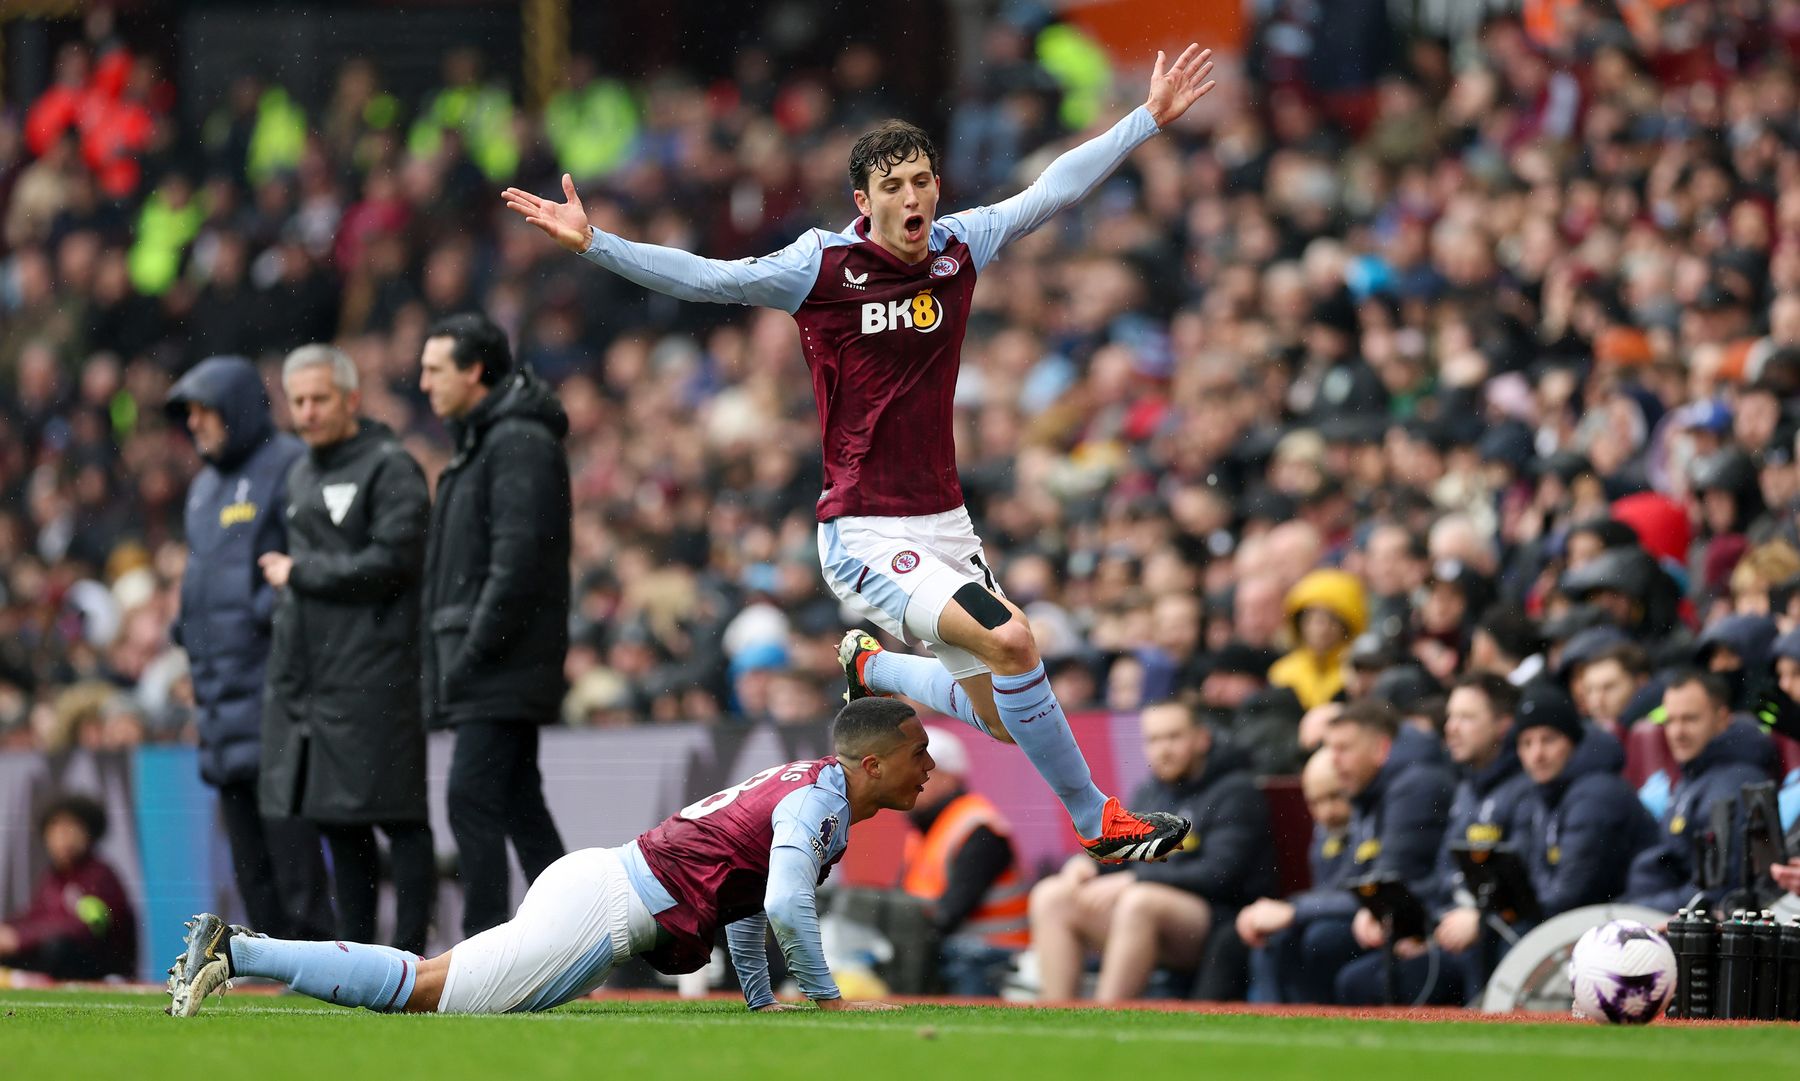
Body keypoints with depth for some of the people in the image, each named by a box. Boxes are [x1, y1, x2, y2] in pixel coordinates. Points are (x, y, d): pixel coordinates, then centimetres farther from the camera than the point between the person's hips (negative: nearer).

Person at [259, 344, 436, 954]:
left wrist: (299, 573, -9)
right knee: (336, 824, 11)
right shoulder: (301, 475, 20)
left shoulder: (389, 468, -6)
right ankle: (354, 955, 16)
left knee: (395, 814, -7)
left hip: (373, 673, -8)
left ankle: (409, 954, -6)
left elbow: (391, 561, -15)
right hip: (305, 682, 8)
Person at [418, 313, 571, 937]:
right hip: (479, 670, 10)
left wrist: (473, 652, -20)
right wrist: (441, 658, 17)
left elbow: (518, 559, -20)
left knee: (472, 799, -13)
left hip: (502, 671, -10)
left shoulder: (520, 443, -12)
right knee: (519, 806, 10)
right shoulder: (479, 441, 20)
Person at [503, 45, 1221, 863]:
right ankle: (1098, 824, -12)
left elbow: (1053, 189, 13)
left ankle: (871, 668, 39)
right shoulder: (823, 266, -11)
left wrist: (1151, 118, 16)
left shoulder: (959, 246, 3)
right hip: (866, 536, -6)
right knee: (1011, 640, -26)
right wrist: (593, 244, -26)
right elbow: (707, 279, -15)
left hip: (944, 523, 6)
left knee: (1003, 718, 10)